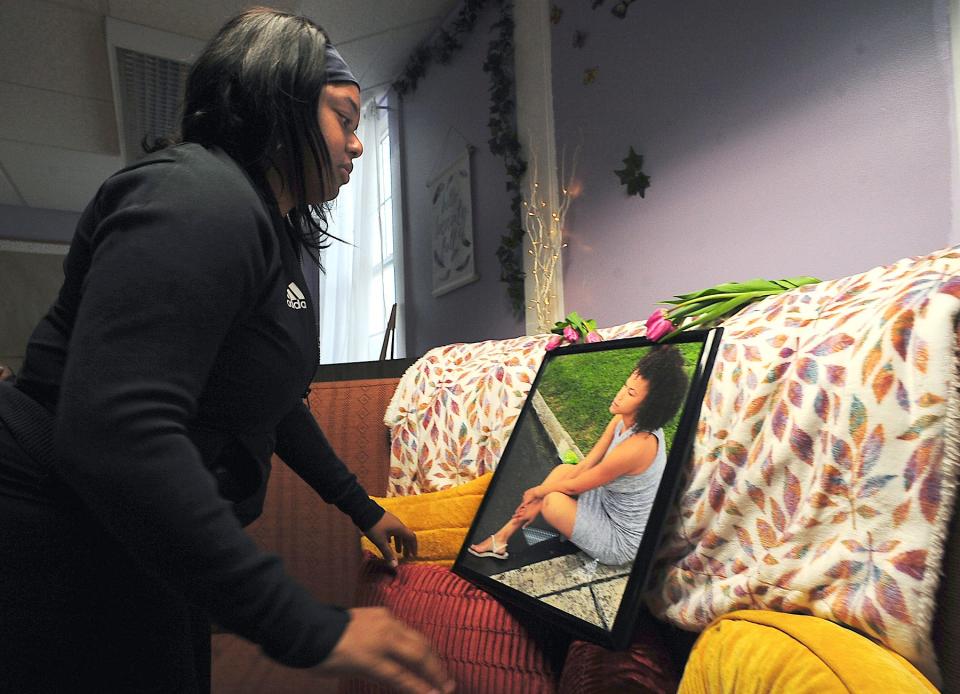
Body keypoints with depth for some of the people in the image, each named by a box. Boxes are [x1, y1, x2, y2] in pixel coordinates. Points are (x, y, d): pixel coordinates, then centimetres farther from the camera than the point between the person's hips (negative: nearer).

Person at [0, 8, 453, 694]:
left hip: (157, 549, 10)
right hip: (71, 552, -10)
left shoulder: (273, 231, 10)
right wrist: (307, 630, -34)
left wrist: (362, 508, 20)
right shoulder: (197, 199, -23)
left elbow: (273, 400, 16)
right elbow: (113, 432, -35)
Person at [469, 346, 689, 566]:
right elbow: (584, 466, -3)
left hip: (622, 541, -9)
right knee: (563, 470, 5)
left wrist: (538, 492, -3)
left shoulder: (636, 447, -34)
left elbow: (574, 486, -21)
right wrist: (539, 498, -5)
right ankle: (502, 537, 10)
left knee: (554, 500, -20)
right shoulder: (622, 420, -8)